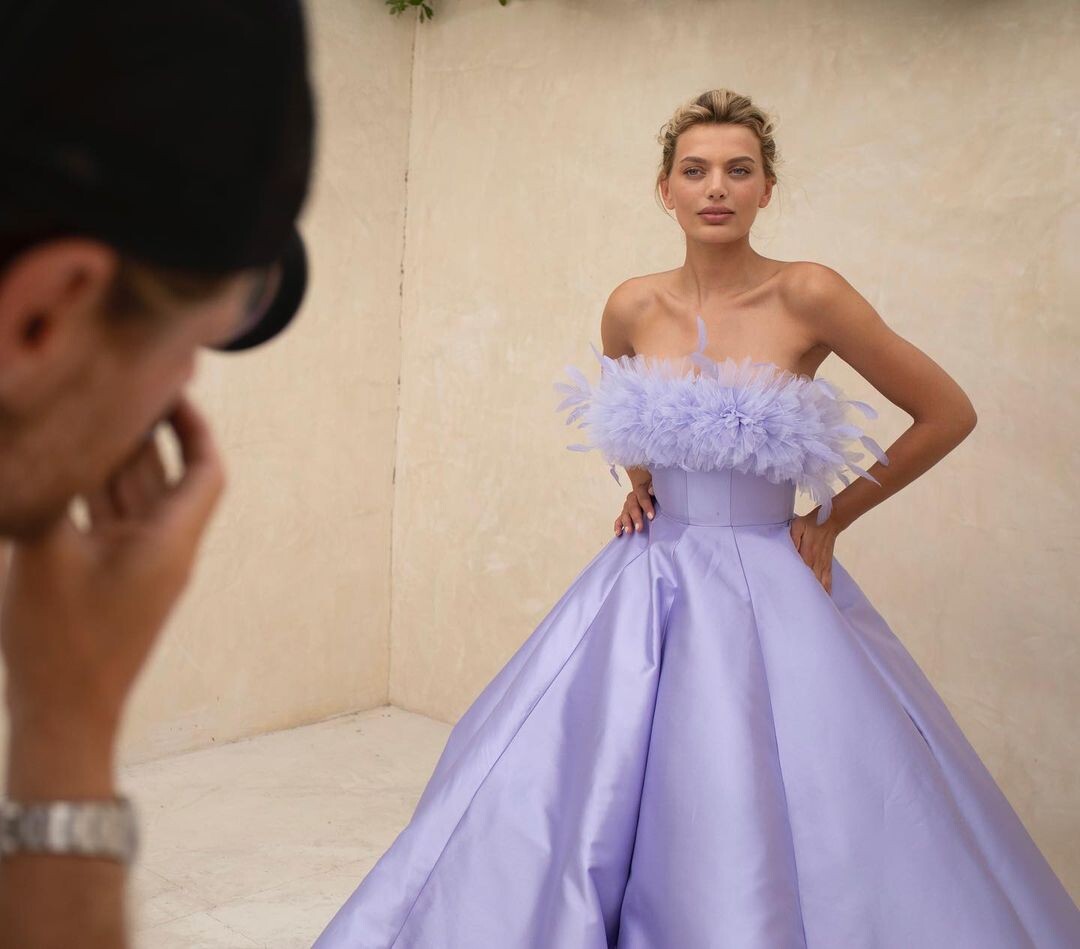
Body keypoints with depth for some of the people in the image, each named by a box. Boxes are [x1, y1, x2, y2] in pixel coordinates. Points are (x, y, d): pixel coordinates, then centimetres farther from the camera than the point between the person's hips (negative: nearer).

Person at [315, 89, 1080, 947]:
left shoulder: (808, 295, -11)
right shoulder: (634, 307, 1)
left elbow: (948, 414, -3)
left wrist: (833, 517, 0)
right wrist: (639, 484, 10)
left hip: (770, 588, -3)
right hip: (648, 584, 4)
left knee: (784, 832, -2)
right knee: (552, 803, 2)